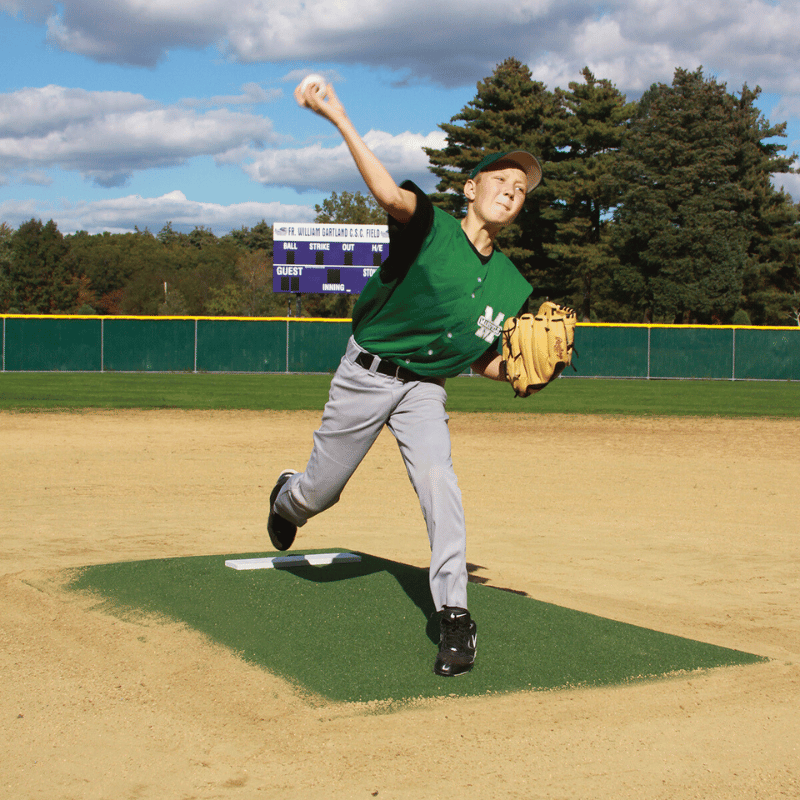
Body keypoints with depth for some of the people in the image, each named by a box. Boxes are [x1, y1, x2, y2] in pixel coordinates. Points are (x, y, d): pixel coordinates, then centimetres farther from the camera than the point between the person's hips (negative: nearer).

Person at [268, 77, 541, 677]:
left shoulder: (513, 287, -1)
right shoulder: (430, 227, -15)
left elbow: (486, 363, 7)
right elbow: (389, 193, -36)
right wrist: (337, 116, -45)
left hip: (425, 390, 3)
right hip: (366, 375, -2)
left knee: (440, 484, -22)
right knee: (319, 492, 9)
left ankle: (454, 615, -16)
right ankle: (288, 499, 48)